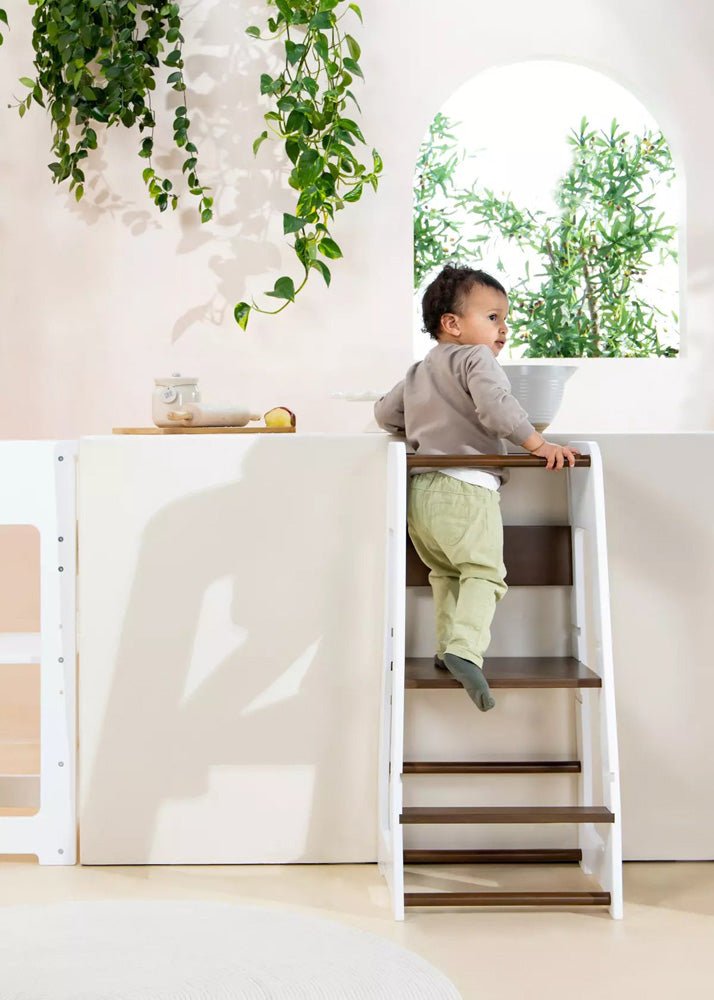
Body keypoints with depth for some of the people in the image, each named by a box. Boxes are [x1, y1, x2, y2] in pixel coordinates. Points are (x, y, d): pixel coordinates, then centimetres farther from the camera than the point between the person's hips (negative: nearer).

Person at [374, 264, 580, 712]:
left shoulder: (418, 373, 23)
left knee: (445, 573, 18)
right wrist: (538, 443, -17)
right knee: (483, 571, -9)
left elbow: (385, 411, 27)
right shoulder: (475, 358, -3)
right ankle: (466, 647, -26)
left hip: (420, 489, 8)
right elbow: (496, 405, -19)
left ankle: (447, 648, 14)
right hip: (466, 488, -8)